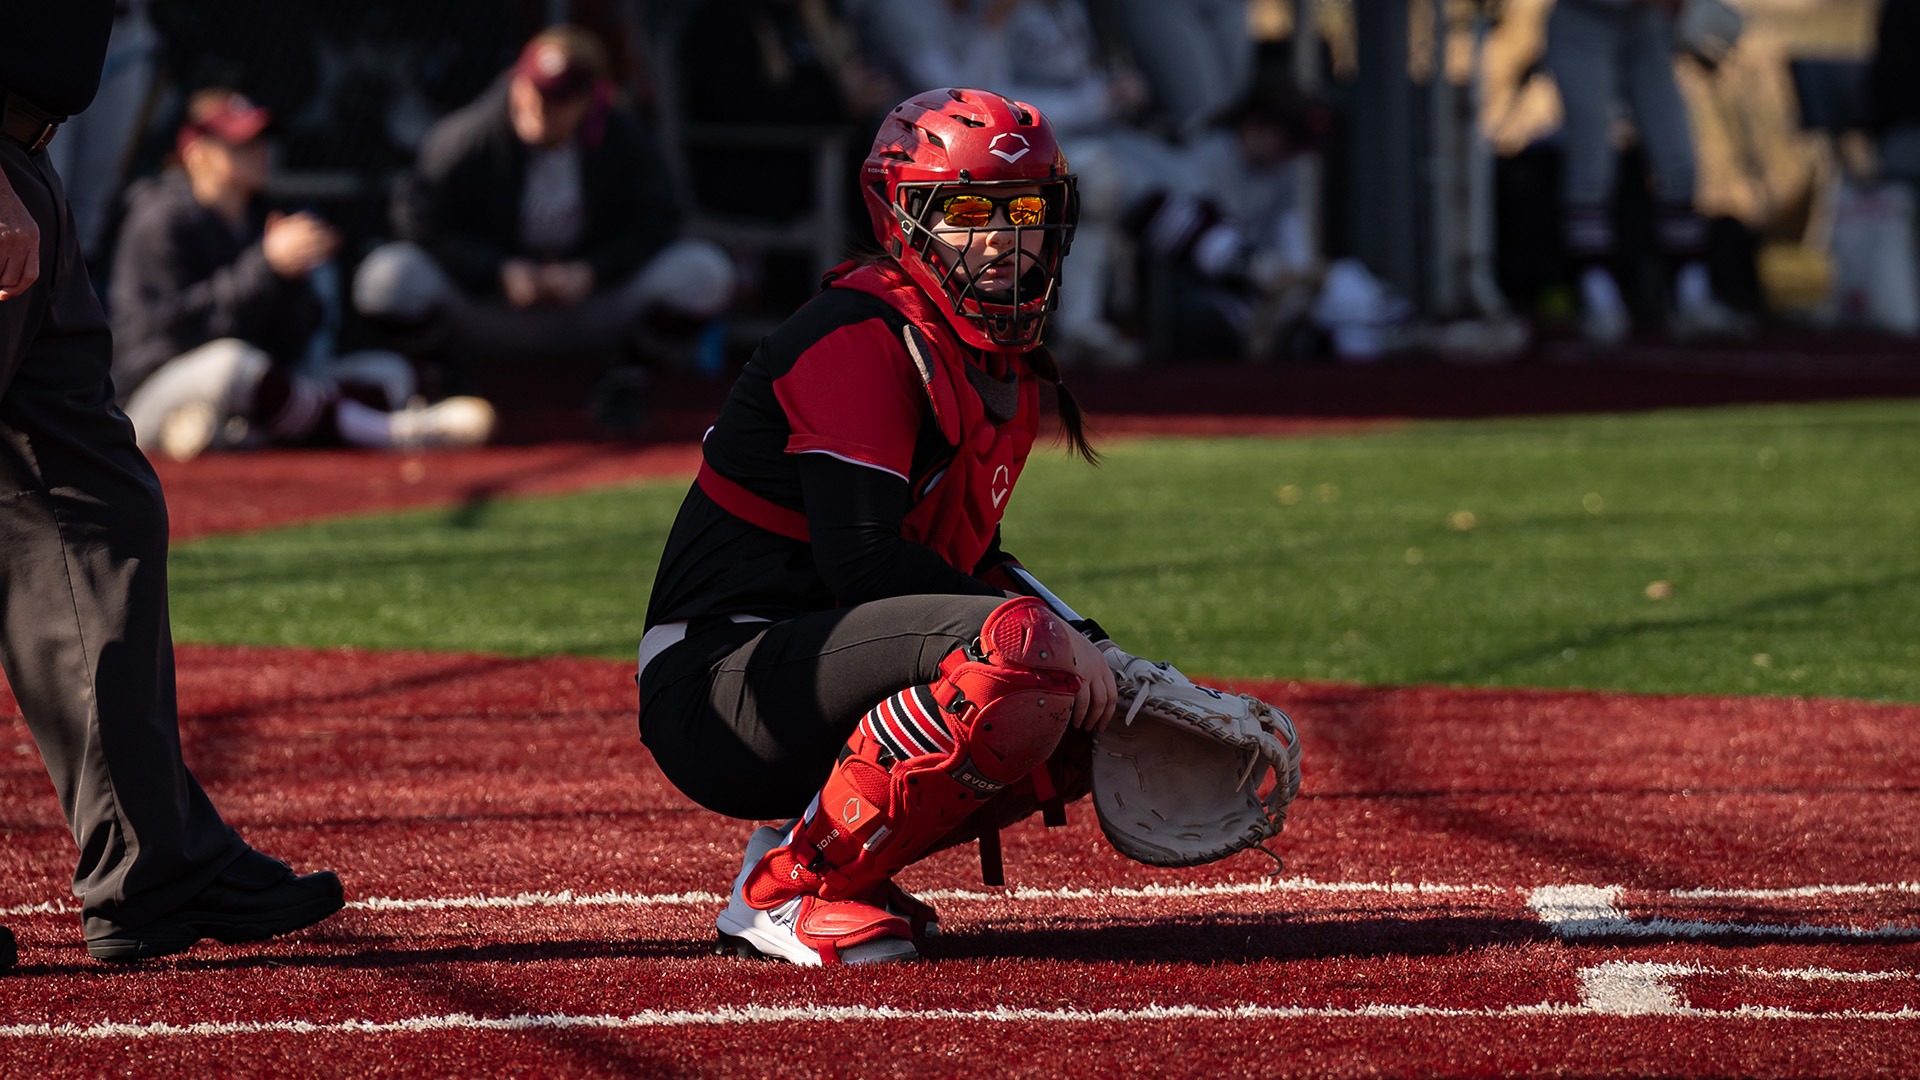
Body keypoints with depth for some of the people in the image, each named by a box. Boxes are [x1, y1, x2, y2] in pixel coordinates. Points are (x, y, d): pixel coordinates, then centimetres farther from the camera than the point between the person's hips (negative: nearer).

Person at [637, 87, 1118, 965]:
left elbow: (965, 559, 23)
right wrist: (1051, 638, -19)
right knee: (1011, 652, -29)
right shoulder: (863, 336, -14)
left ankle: (812, 838, 8)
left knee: (1082, 714, 10)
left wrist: (1086, 649, 6)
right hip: (717, 686, -10)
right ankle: (792, 885, -17)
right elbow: (862, 560, -23)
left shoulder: (1008, 362, 15)